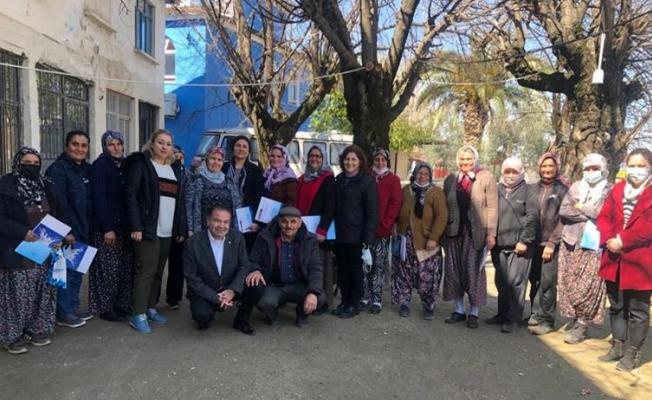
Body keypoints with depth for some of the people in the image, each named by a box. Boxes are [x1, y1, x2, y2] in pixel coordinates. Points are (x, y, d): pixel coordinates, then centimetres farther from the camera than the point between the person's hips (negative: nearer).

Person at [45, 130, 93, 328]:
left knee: (77, 270, 15)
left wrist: (88, 228, 10)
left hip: (83, 230, 8)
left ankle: (73, 307, 27)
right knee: (67, 271, 0)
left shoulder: (87, 169, 11)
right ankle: (64, 314, 12)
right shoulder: (57, 169, -12)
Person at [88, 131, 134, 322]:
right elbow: (99, 199, -14)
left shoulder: (124, 165, 11)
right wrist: (107, 228, -18)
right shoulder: (99, 166, -8)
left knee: (126, 267, 7)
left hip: (123, 225, 6)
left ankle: (122, 304, 18)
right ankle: (105, 308, 13)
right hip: (106, 227, -6)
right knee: (109, 269, -1)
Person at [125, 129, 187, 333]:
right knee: (147, 270, -5)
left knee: (158, 270, 11)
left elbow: (180, 200, 15)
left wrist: (182, 228, 9)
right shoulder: (141, 164, -2)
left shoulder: (176, 168, 16)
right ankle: (138, 314, 3)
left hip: (168, 230, 6)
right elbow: (131, 195, -10)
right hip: (148, 228, -6)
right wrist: (136, 226, -18)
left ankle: (150, 307, 22)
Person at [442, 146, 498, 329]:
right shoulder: (450, 180, 11)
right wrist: (443, 231, 5)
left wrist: (491, 233, -10)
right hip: (454, 232, 4)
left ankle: (474, 312, 12)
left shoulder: (486, 178, 0)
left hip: (476, 233, -4)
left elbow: (492, 207, -5)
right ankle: (459, 310, 19)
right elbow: (446, 206, 11)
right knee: (454, 271, 7)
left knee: (474, 272, 0)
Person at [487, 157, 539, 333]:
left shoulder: (528, 190, 1)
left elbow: (532, 217, -7)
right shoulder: (497, 190, 14)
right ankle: (502, 314, 23)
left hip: (519, 245, -5)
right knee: (501, 282, 11)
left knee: (516, 282, -6)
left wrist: (524, 240, -13)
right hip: (499, 245, 5)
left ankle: (513, 318, 3)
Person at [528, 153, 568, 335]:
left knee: (547, 283, -6)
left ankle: (546, 320, 2)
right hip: (534, 243, 4)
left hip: (551, 244, -4)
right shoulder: (534, 189, 11)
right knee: (534, 281, 7)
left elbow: (563, 219, -6)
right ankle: (535, 315, 19)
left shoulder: (562, 190, 1)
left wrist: (551, 243, -12)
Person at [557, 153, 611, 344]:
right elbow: (563, 211, 0)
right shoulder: (575, 187, 12)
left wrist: (581, 207, -5)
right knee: (569, 284, 6)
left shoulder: (610, 190, 1)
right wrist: (590, 215, -8)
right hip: (571, 243, 4)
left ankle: (582, 325, 5)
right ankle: (575, 320, 19)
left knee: (587, 286, -5)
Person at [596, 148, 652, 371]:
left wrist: (622, 240, -19)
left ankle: (632, 353, 17)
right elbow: (604, 217, 7)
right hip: (615, 259, 6)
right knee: (616, 306, 16)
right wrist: (608, 239, -10)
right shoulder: (617, 190, 10)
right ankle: (618, 346, 30)